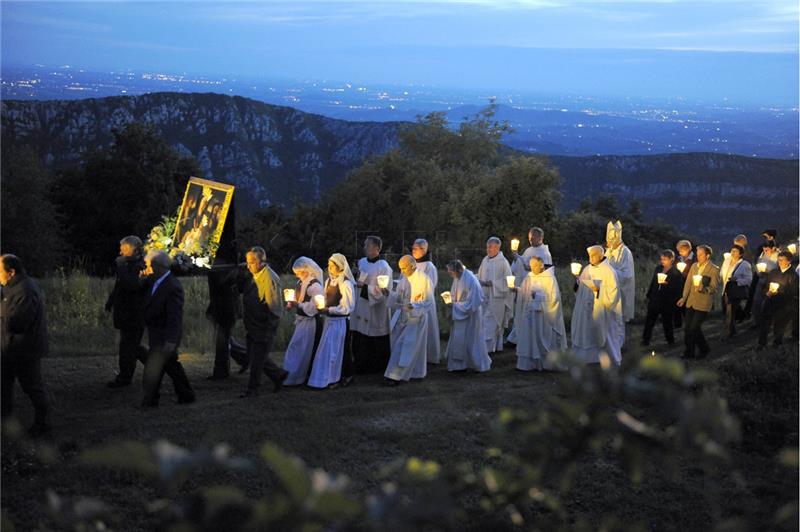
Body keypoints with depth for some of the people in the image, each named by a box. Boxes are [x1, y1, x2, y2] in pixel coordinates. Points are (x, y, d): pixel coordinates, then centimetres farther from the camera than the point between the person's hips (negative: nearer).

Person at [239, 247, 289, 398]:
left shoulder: (270, 279, -18)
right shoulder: (251, 276, 7)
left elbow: (274, 306, -18)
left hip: (264, 327, -9)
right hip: (253, 324, 9)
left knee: (257, 358, -1)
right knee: (253, 356, 15)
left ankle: (253, 388, 11)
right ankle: (279, 375, 30)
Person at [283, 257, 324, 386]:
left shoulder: (314, 285, -18)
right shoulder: (301, 282, 9)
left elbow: (315, 306, -24)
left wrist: (298, 305, -24)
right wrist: (291, 304, -2)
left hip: (310, 321, -9)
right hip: (301, 319, 9)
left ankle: (294, 377, 2)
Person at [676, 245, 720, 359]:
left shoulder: (714, 270, -10)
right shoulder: (694, 266, 10)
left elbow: (714, 289, -10)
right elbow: (688, 283, 13)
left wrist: (703, 289, -27)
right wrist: (684, 297, 5)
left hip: (703, 304, -6)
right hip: (691, 302, 6)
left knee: (695, 328, -9)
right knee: (687, 328, 7)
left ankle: (704, 349, 13)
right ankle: (689, 352, 18)